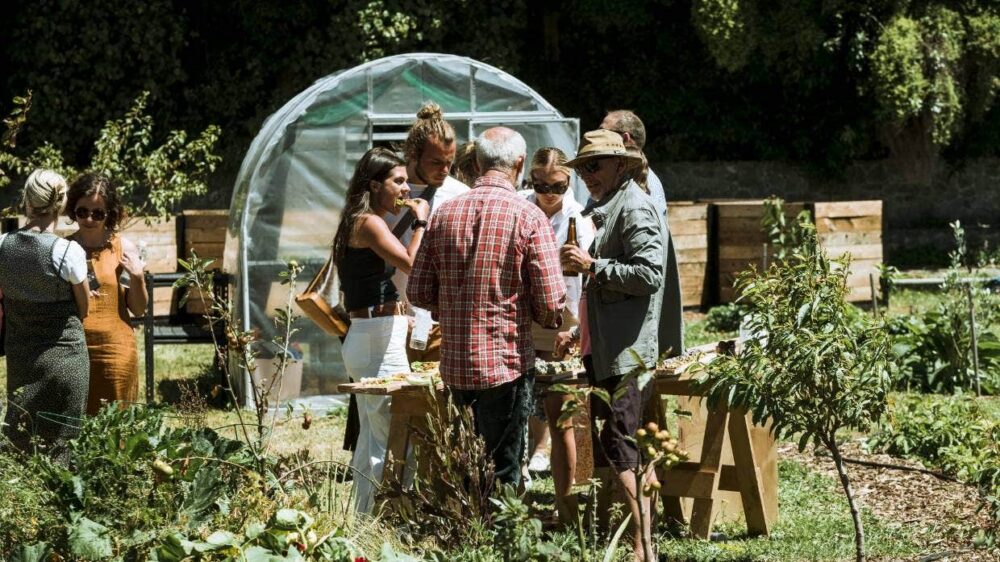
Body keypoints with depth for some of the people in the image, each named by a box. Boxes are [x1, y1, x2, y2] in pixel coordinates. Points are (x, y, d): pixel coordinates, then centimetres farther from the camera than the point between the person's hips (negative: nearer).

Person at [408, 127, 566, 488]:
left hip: (455, 363, 5)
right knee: (502, 473, 1)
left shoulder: (445, 214, 3)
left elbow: (418, 293, 5)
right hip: (506, 363, -5)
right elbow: (551, 304, -14)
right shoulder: (528, 217, -11)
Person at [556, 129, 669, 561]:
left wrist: (592, 266, -19)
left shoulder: (635, 209, -11)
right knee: (603, 449, 13)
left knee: (622, 450, -12)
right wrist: (580, 333, 24)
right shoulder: (606, 209, 20)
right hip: (603, 349, 11)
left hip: (627, 352, -11)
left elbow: (649, 275, -22)